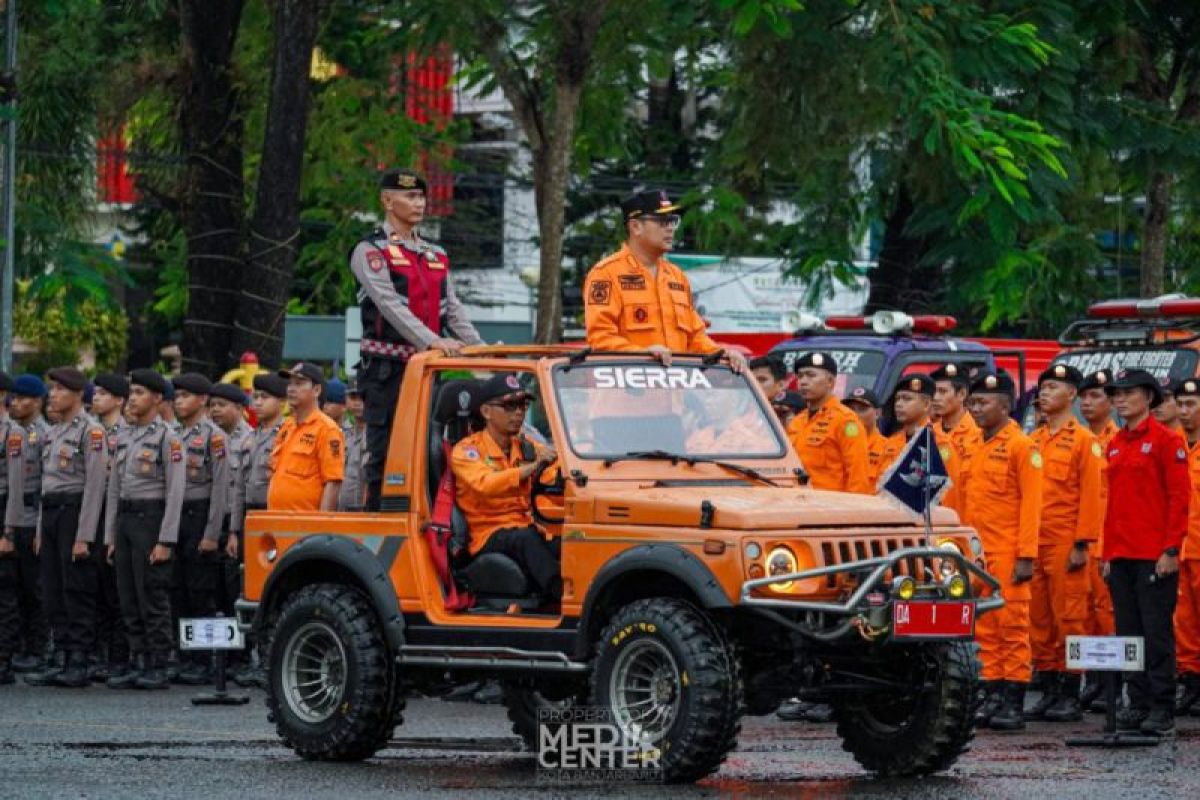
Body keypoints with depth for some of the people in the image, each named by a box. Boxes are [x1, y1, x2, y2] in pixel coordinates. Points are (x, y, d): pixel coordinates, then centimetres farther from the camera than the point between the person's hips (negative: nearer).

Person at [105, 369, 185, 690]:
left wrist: (165, 541, -17)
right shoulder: (124, 435, 14)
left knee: (153, 597, -6)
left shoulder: (167, 437, -8)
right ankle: (137, 664, 12)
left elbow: (176, 491, -12)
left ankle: (158, 668, -3)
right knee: (129, 598, 7)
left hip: (151, 517, -7)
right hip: (125, 519, 7)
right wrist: (111, 536, 13)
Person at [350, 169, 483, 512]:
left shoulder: (435, 256, 18)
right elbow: (390, 304, -17)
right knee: (385, 454, -6)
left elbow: (454, 310, 14)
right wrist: (432, 340, -30)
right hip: (387, 369, -6)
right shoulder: (370, 252, -3)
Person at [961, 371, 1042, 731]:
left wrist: (1026, 556, -16)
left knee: (1013, 626, -4)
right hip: (977, 554, 7)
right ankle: (992, 698, 13)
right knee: (985, 629, 8)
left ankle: (1014, 704, -2)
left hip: (1008, 555, -7)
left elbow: (1031, 504, -11)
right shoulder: (976, 449, 15)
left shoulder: (1022, 447, -7)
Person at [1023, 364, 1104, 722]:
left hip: (1065, 545, -6)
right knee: (1039, 621, 7)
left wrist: (1082, 544, -14)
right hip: (1034, 543, 6)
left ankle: (1071, 697, 0)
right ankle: (1049, 693, 13)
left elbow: (1091, 494, -8)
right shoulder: (1034, 441, 14)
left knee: (1069, 619, -3)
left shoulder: (1084, 440, -4)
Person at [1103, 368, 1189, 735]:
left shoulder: (1167, 440, -5)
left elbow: (1179, 496, -9)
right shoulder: (1115, 445, 15)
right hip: (1121, 555, 7)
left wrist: (1171, 550, -15)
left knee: (1156, 632, -5)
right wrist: (1108, 552, 15)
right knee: (1128, 632, 7)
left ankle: (1162, 709, -2)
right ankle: (1138, 703, 12)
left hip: (1154, 555, -7)